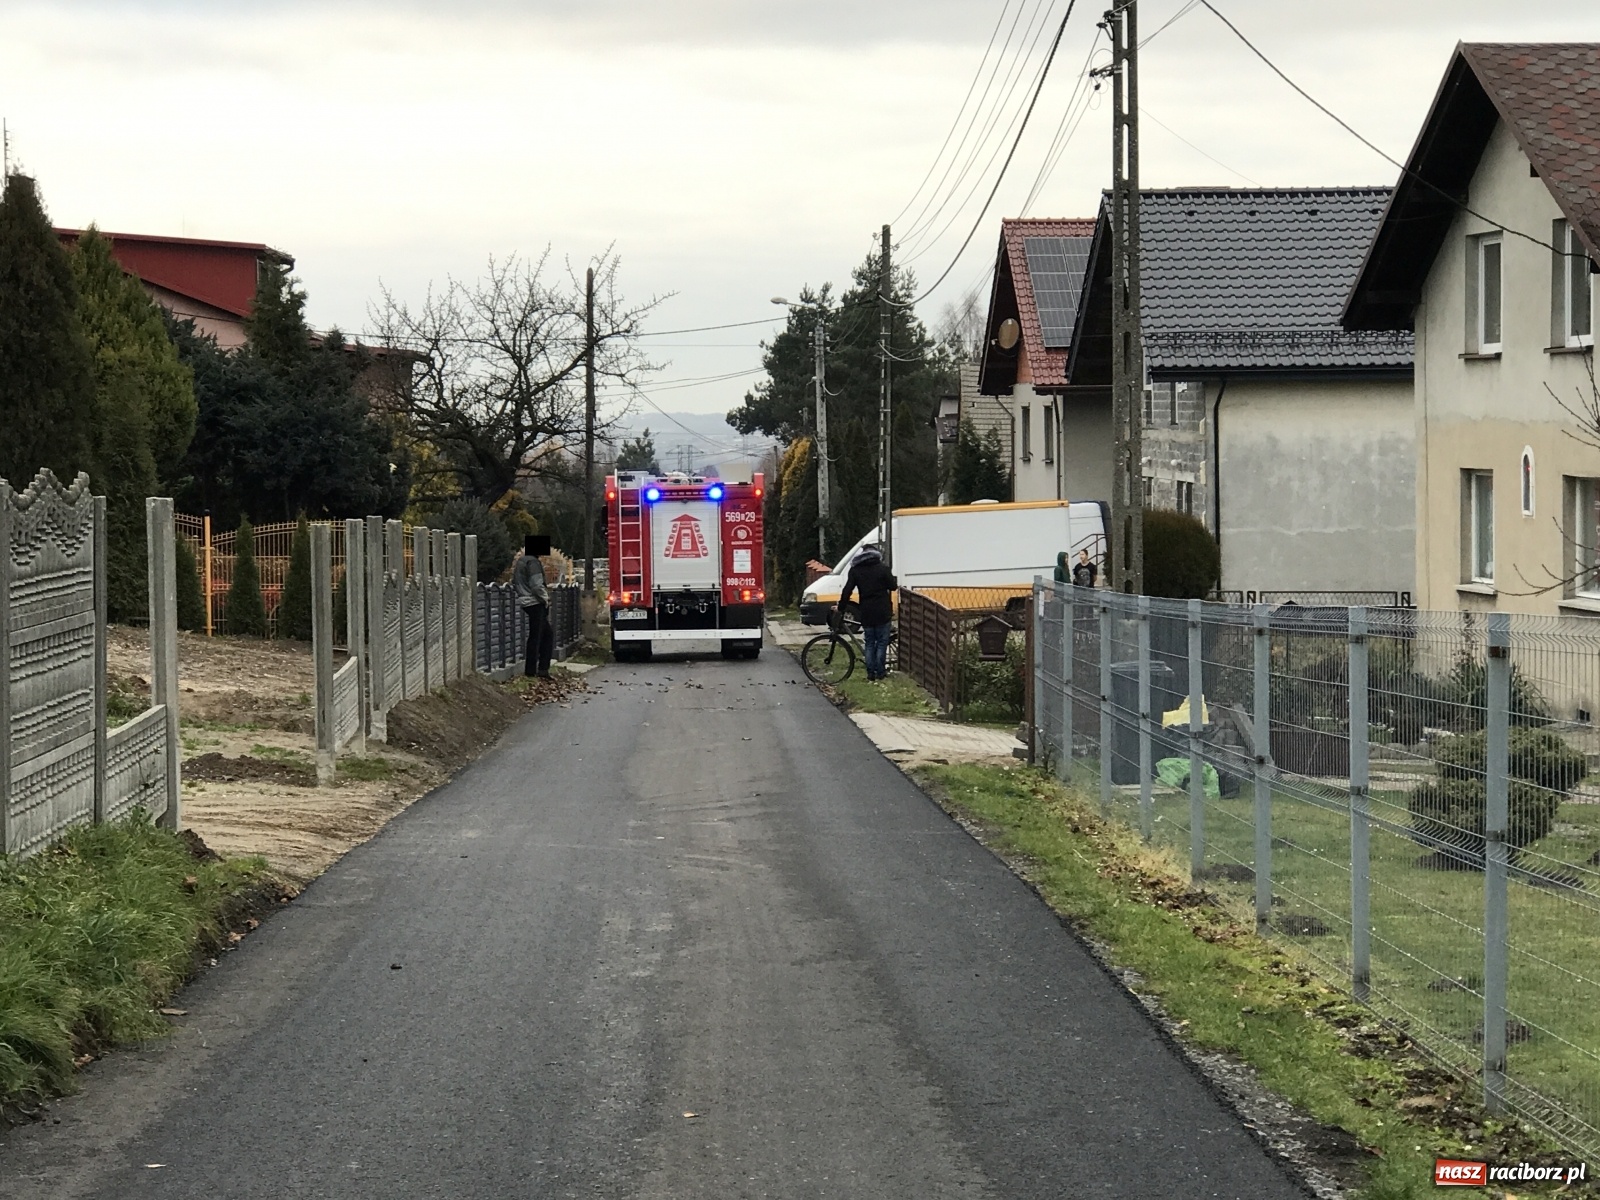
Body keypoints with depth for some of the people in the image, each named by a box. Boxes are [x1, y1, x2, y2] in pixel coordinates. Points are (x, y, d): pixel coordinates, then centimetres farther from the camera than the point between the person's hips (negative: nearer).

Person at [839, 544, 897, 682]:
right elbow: (893, 586, -1)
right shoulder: (882, 568, -6)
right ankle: (880, 673, 3)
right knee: (882, 642, 6)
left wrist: (840, 607, 8)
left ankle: (871, 675, 7)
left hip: (866, 613, 3)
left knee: (870, 643, 10)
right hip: (882, 612, -3)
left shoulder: (855, 570, 2)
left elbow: (847, 591, -1)